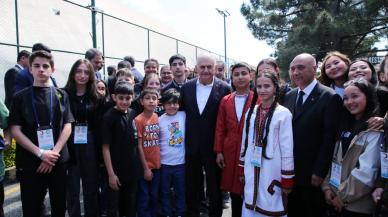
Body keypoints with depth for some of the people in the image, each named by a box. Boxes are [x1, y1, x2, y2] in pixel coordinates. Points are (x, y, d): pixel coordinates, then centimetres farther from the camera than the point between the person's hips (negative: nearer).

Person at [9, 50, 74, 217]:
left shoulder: (61, 96, 5)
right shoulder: (20, 97, 2)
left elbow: (67, 127, 0)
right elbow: (15, 131, -4)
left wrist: (54, 153, -12)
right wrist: (40, 153, -14)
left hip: (58, 161, 2)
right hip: (29, 162, -1)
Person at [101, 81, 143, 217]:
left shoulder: (132, 114, 2)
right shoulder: (109, 117, -14)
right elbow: (105, 147, -14)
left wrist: (139, 165, 8)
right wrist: (111, 173, -16)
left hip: (133, 169, 5)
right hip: (117, 170, -5)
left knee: (131, 206, 18)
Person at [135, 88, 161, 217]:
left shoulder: (158, 118, 1)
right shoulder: (138, 120, -13)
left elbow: (159, 141, 8)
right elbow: (139, 146, -12)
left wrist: (158, 161, 4)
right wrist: (145, 168, -10)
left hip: (157, 165, 5)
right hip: (145, 166, -4)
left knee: (154, 197, 17)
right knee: (144, 198, 8)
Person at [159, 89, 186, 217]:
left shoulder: (184, 116, -3)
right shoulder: (159, 120, -2)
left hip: (181, 163, 0)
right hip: (164, 163, 0)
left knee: (181, 192, 14)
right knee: (165, 193, 14)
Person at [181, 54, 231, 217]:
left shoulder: (224, 89, -8)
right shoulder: (186, 87, 1)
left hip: (213, 146, -3)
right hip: (191, 146, 3)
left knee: (214, 187, 11)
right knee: (191, 185, 18)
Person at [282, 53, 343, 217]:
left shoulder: (329, 97, -10)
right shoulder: (288, 96, 8)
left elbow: (329, 137, -13)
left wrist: (320, 172, -15)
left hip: (312, 175, -4)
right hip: (289, 172, 5)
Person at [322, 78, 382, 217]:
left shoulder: (376, 129, -13)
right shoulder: (346, 126, 9)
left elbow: (366, 171, -20)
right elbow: (334, 160, 7)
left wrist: (343, 196, -14)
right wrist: (327, 187, -2)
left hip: (359, 205, -6)